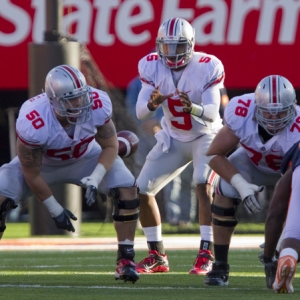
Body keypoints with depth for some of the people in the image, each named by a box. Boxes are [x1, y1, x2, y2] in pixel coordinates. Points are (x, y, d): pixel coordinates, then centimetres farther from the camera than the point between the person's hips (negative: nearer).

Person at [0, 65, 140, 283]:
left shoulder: (98, 105, -32)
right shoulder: (33, 123, -39)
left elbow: (110, 146, -14)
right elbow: (31, 175, -24)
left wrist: (95, 179, -31)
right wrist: (55, 210, -16)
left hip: (85, 158, 2)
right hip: (40, 163, -2)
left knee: (127, 189, -19)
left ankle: (126, 258, -8)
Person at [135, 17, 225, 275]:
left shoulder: (207, 67, -23)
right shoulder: (152, 66, -12)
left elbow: (213, 113, -29)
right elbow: (140, 113, -16)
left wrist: (192, 108, -51)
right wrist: (152, 104, -40)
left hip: (205, 135, -5)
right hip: (173, 138, 5)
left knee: (203, 185, -29)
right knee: (142, 190, 0)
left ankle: (207, 254, -28)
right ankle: (158, 256, 14)